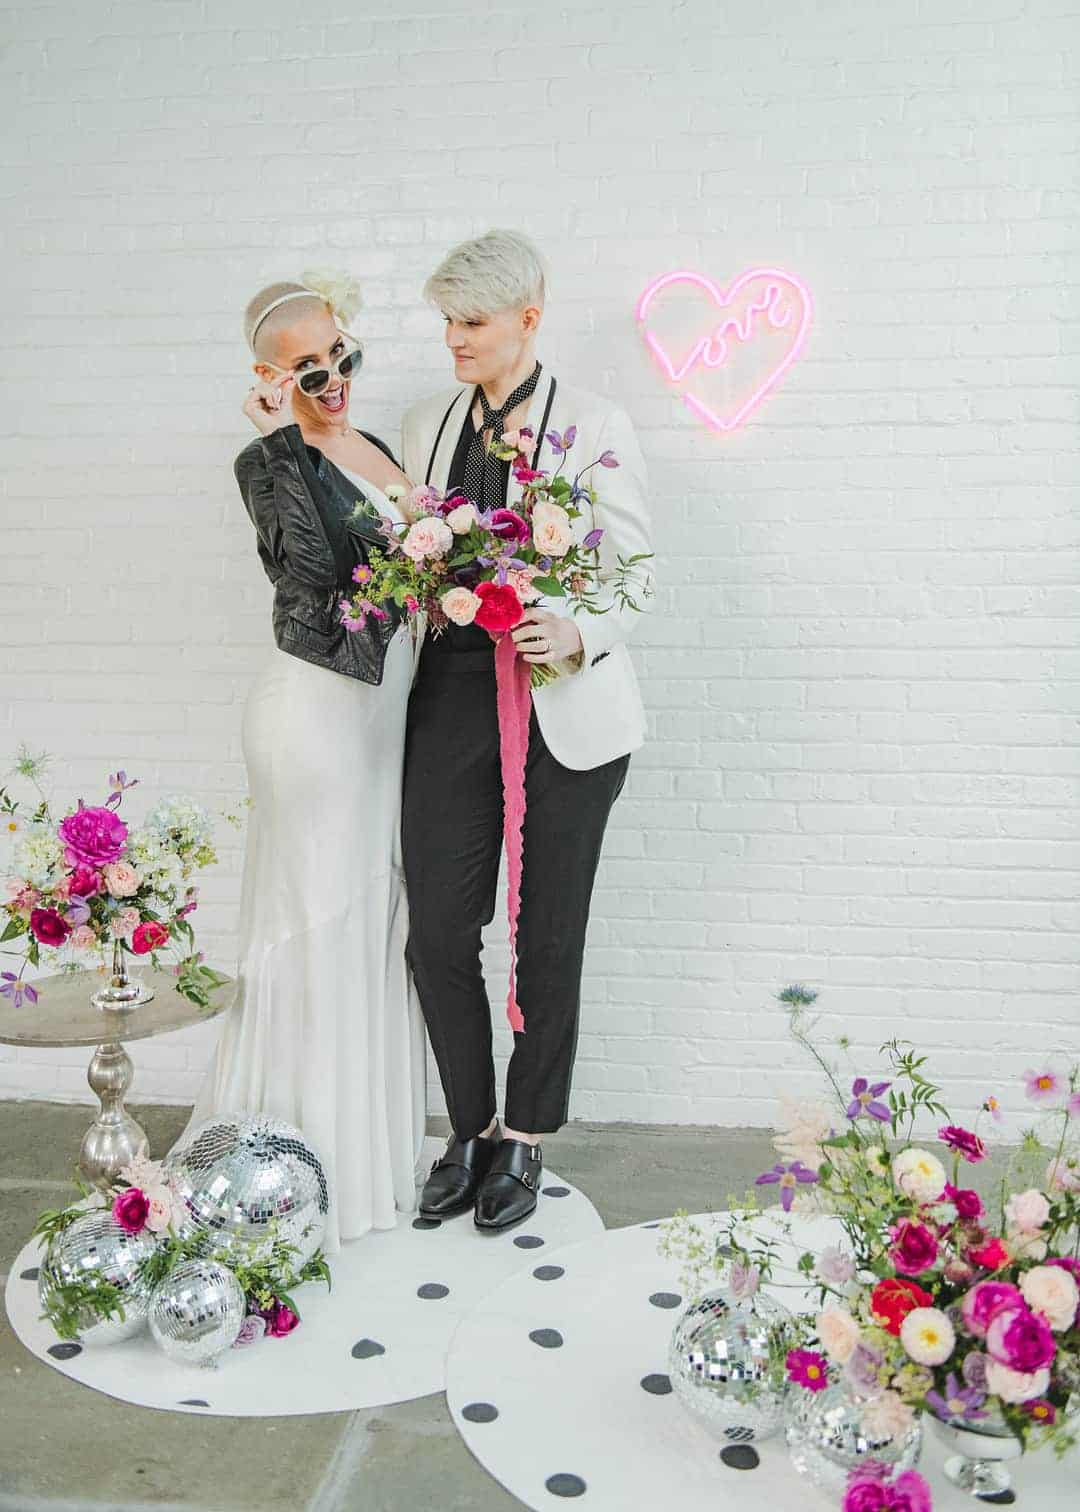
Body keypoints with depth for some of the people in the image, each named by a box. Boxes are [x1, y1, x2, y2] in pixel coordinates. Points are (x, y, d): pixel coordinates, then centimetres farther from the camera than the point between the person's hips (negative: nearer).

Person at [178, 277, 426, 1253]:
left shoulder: (374, 448, 14)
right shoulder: (271, 461, -10)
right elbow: (312, 569, -25)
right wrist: (286, 440, -25)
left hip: (386, 699, 8)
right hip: (317, 705, -8)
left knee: (378, 917, 15)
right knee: (318, 924, 0)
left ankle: (374, 1136, 31)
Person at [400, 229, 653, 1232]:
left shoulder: (595, 429, -3)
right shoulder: (425, 427, 12)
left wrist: (577, 636, -23)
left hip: (563, 707, -4)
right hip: (452, 692, 4)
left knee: (549, 935, 7)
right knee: (436, 930, 3)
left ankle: (526, 1140, 27)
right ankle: (470, 1129, 25)